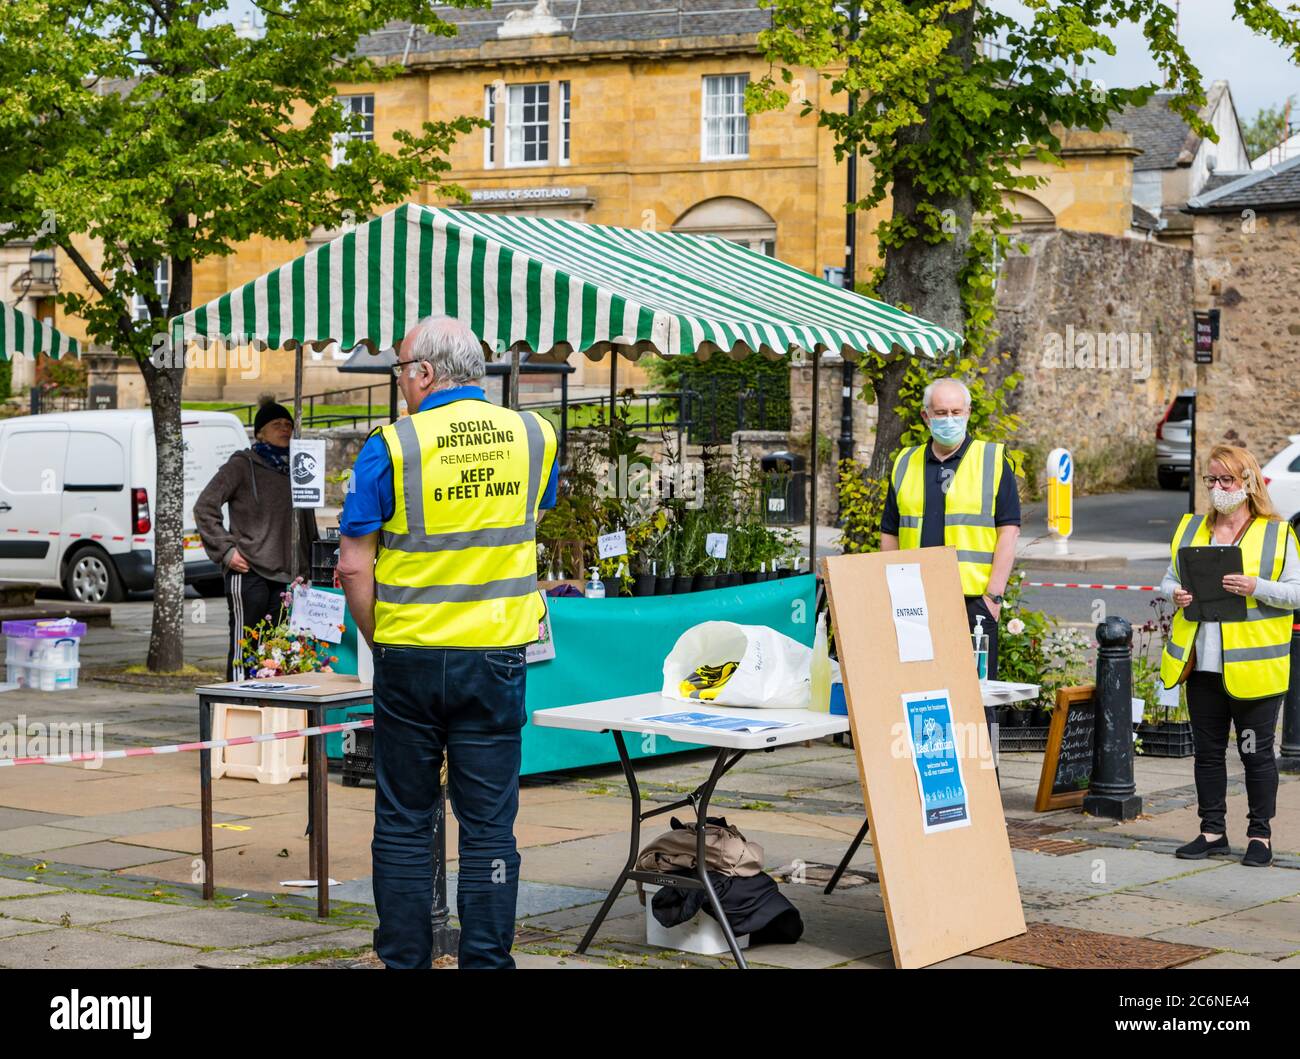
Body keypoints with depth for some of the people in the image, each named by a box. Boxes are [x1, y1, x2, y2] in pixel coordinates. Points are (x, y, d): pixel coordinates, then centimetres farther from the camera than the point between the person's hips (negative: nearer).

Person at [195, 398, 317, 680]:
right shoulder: (242, 465, 0)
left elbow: (308, 523, 23)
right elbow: (204, 507, -4)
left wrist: (311, 567, 13)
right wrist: (225, 550, -9)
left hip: (287, 575, 6)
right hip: (249, 572, -6)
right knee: (243, 645, -4)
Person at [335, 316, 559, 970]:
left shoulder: (391, 448, -10)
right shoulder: (534, 436, 2)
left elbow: (354, 566, -9)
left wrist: (378, 640, 4)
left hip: (409, 658, -2)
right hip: (496, 658, 2)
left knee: (403, 823, 9)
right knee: (488, 823, 6)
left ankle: (405, 959, 14)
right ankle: (486, 959, 7)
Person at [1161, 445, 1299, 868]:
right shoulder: (1190, 529, 12)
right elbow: (1169, 578, 17)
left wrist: (1256, 587, -21)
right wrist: (1174, 594, -5)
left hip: (1253, 666, -4)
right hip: (1201, 662, 4)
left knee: (1256, 753, 2)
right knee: (1207, 751, 9)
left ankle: (1260, 835, 11)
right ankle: (1212, 831, 18)